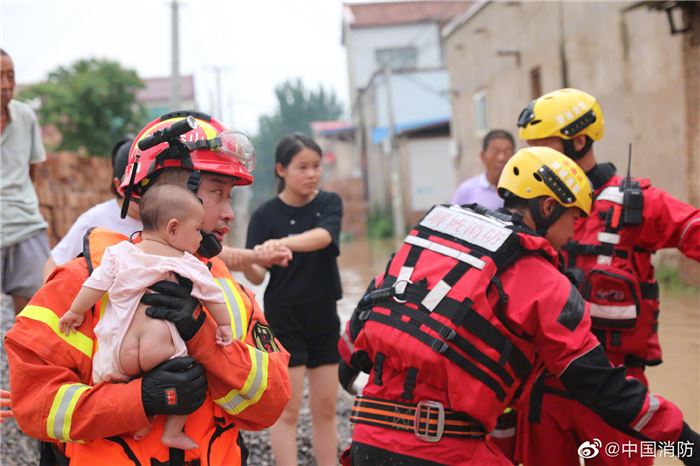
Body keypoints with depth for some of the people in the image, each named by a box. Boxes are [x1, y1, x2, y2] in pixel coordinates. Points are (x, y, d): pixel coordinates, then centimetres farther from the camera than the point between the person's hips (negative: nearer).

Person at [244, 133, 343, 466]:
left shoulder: (330, 204, 0)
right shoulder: (265, 216, -7)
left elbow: (322, 237, -23)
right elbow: (258, 277, -9)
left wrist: (281, 243, -41)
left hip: (324, 315, 3)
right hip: (284, 317, -3)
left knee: (326, 407, 9)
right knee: (288, 410, -3)